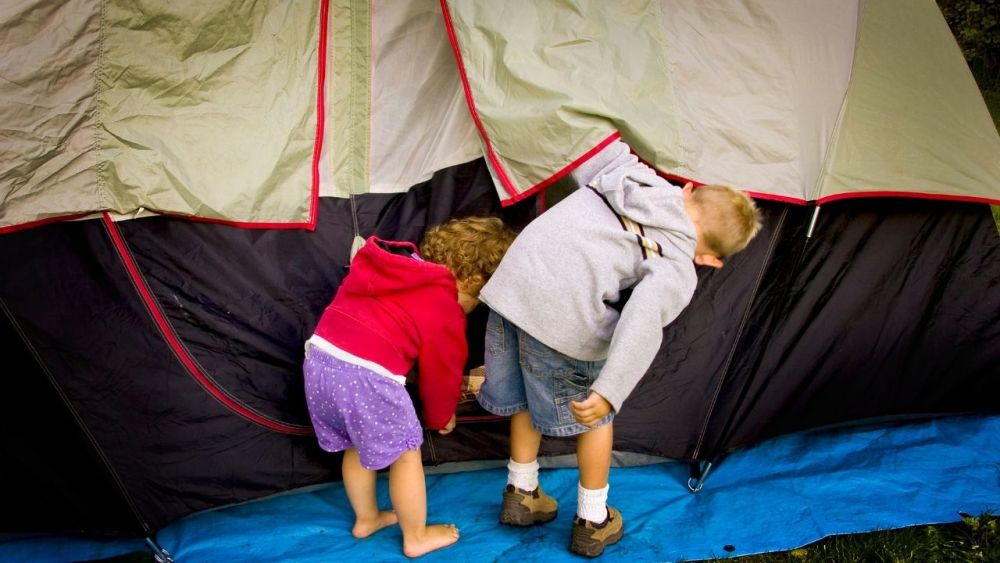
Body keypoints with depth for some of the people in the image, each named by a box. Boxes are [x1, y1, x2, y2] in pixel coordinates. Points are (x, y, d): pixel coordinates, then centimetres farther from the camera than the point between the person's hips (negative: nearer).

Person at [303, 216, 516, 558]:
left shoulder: (387, 268, 20)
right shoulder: (445, 311, -2)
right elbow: (441, 374, 8)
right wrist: (442, 418, 28)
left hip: (319, 355, 8)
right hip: (366, 376, -8)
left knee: (357, 444, 27)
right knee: (405, 451, 13)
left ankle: (366, 519, 46)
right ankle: (416, 537, 28)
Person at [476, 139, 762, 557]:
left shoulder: (637, 174, 17)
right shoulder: (678, 271, 2)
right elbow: (645, 315, -15)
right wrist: (609, 392, -20)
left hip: (511, 283, 6)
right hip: (564, 315, -5)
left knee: (527, 396, 27)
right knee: (594, 413, 20)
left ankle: (521, 495, 44)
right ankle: (592, 522, 34)